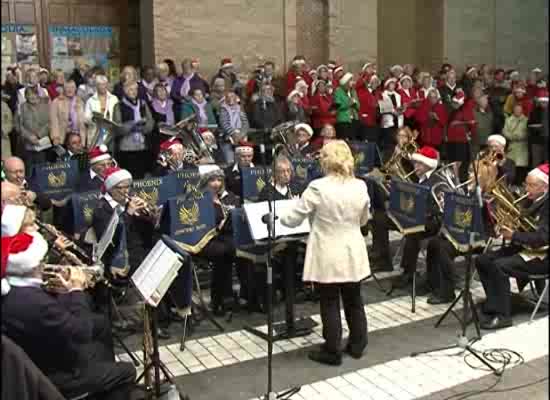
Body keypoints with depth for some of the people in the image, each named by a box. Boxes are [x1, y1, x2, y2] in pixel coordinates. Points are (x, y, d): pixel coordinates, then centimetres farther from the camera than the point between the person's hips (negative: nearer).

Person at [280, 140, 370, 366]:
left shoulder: (317, 187, -18)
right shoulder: (360, 187, -3)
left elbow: (292, 220, -10)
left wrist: (279, 217, 10)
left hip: (328, 255, -4)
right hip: (352, 254, 5)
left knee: (330, 303, 6)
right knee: (354, 300, 18)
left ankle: (332, 352, 14)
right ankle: (357, 345, 30)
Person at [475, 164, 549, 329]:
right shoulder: (532, 201, 12)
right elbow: (522, 226, 16)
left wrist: (513, 235, -28)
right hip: (522, 247, 9)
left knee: (499, 266, -28)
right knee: (482, 261, -3)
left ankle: (502, 315, -18)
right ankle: (494, 303, 8)